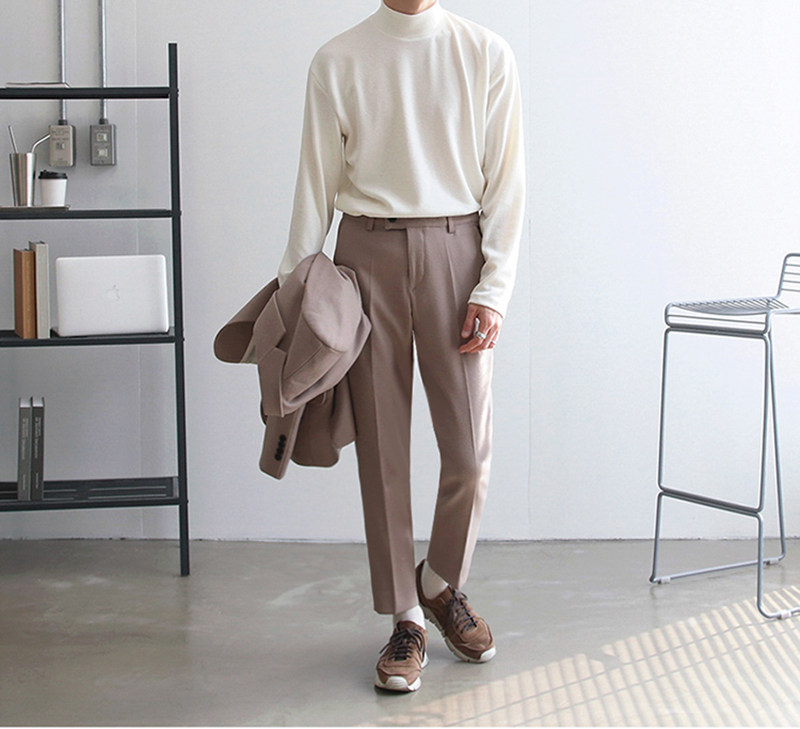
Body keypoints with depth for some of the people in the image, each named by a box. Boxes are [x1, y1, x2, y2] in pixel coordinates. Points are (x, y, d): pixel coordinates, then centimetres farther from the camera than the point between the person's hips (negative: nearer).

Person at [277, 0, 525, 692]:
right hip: (368, 252, 0)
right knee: (381, 450, 3)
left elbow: (506, 180, 1)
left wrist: (494, 288, -6)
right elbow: (317, 182, 7)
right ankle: (406, 621, 17)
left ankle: (443, 584, 26)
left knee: (470, 451, -2)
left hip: (455, 250, 0)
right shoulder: (337, 62, 4)